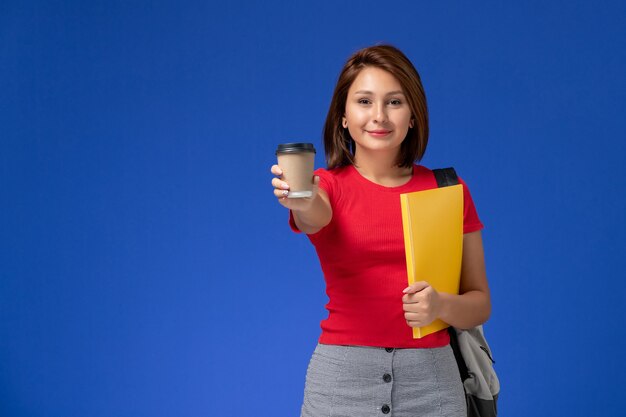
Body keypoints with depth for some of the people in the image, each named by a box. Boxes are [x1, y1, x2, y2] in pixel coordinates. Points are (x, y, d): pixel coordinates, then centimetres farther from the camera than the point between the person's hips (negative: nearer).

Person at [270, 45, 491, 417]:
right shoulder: (329, 186, -1)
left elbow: (480, 304, 5)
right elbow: (315, 217, -25)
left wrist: (442, 305, -15)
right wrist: (302, 203, -46)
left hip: (431, 378, 1)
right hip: (341, 377, -1)